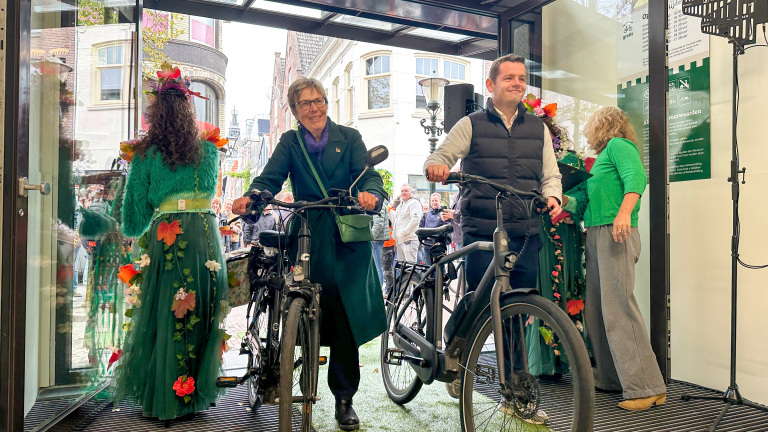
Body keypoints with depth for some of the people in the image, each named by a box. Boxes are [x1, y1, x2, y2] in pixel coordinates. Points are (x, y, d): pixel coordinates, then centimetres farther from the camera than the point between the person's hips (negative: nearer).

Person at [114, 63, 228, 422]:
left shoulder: (145, 156, 4)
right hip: (206, 237, 3)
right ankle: (199, 393, 21)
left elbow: (135, 217, 6)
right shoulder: (209, 151, 11)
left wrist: (136, 229, 27)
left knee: (164, 316, 7)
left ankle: (163, 398, 15)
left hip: (166, 240, -2)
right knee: (204, 315, 10)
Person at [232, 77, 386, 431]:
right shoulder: (290, 143, 13)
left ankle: (344, 400, 14)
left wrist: (371, 194, -27)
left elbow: (368, 174, -3)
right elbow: (269, 178, 0)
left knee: (346, 318, 0)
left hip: (347, 239, 0)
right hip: (308, 239, 1)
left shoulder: (349, 137, 10)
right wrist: (249, 198, -23)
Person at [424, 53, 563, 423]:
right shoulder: (471, 125, 6)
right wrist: (436, 167, -23)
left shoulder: (537, 128, 16)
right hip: (481, 233, -3)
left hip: (526, 234, 4)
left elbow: (550, 174, 17)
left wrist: (552, 196, -4)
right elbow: (440, 157, 0)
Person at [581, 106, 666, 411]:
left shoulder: (618, 145, 0)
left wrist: (624, 212, -31)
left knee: (618, 308, -14)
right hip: (596, 236, 10)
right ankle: (609, 377, 17)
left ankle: (647, 388, -10)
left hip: (615, 234, -10)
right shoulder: (604, 156, 27)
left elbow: (636, 176, -18)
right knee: (596, 311, 9)